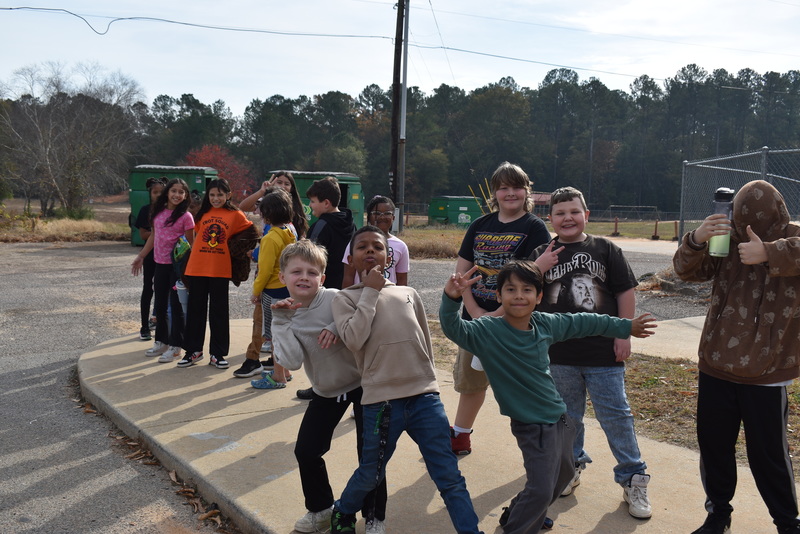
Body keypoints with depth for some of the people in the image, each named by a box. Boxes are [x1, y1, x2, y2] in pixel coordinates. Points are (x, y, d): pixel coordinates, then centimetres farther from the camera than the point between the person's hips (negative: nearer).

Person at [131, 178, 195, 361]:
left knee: (176, 305, 1)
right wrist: (140, 256, 16)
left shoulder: (185, 216, -10)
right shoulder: (158, 212, 6)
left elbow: (190, 244, -7)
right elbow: (153, 237, 15)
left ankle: (175, 346, 10)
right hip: (160, 264, 6)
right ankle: (161, 341, 28)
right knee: (160, 305, 15)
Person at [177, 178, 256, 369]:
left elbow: (251, 232, 6)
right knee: (196, 309, 10)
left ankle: (217, 353, 15)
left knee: (219, 311, 5)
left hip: (220, 270, -3)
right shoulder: (203, 214, 9)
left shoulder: (235, 215, -1)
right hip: (196, 268, 3)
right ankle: (193, 350, 21)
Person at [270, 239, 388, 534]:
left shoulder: (335, 300, -22)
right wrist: (281, 322, -28)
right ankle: (321, 509, 30)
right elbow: (291, 362, -22)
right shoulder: (285, 315, -11)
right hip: (326, 391, 4)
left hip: (361, 384, -4)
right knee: (306, 450, 5)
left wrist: (338, 328, -31)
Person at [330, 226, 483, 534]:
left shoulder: (408, 294, 13)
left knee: (449, 477, 1)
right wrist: (370, 291, -8)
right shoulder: (345, 299, 4)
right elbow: (354, 340, -15)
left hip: (425, 396, 2)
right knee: (371, 474, 14)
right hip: (382, 401, -2)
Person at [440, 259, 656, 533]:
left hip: (561, 418, 7)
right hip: (533, 426, -7)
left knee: (562, 476, 25)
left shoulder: (545, 323, -5)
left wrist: (626, 326, 18)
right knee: (541, 490, -8)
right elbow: (453, 328, -34)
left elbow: (583, 323, 9)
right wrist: (451, 299, -53)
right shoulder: (487, 331, -19)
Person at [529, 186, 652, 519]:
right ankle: (572, 465, 36)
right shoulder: (542, 254, 3)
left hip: (603, 353, -2)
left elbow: (626, 293, 2)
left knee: (616, 415, 4)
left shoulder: (605, 249, 0)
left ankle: (633, 478, 18)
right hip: (559, 354, 2)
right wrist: (538, 268, -16)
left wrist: (624, 335, -2)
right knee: (567, 416, 17)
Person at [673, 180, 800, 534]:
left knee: (768, 454, 6)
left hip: (766, 375, -3)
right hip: (715, 368, 4)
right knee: (712, 445, 14)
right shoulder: (727, 241, 2)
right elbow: (686, 270, -2)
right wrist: (696, 240, -20)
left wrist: (769, 252, -45)